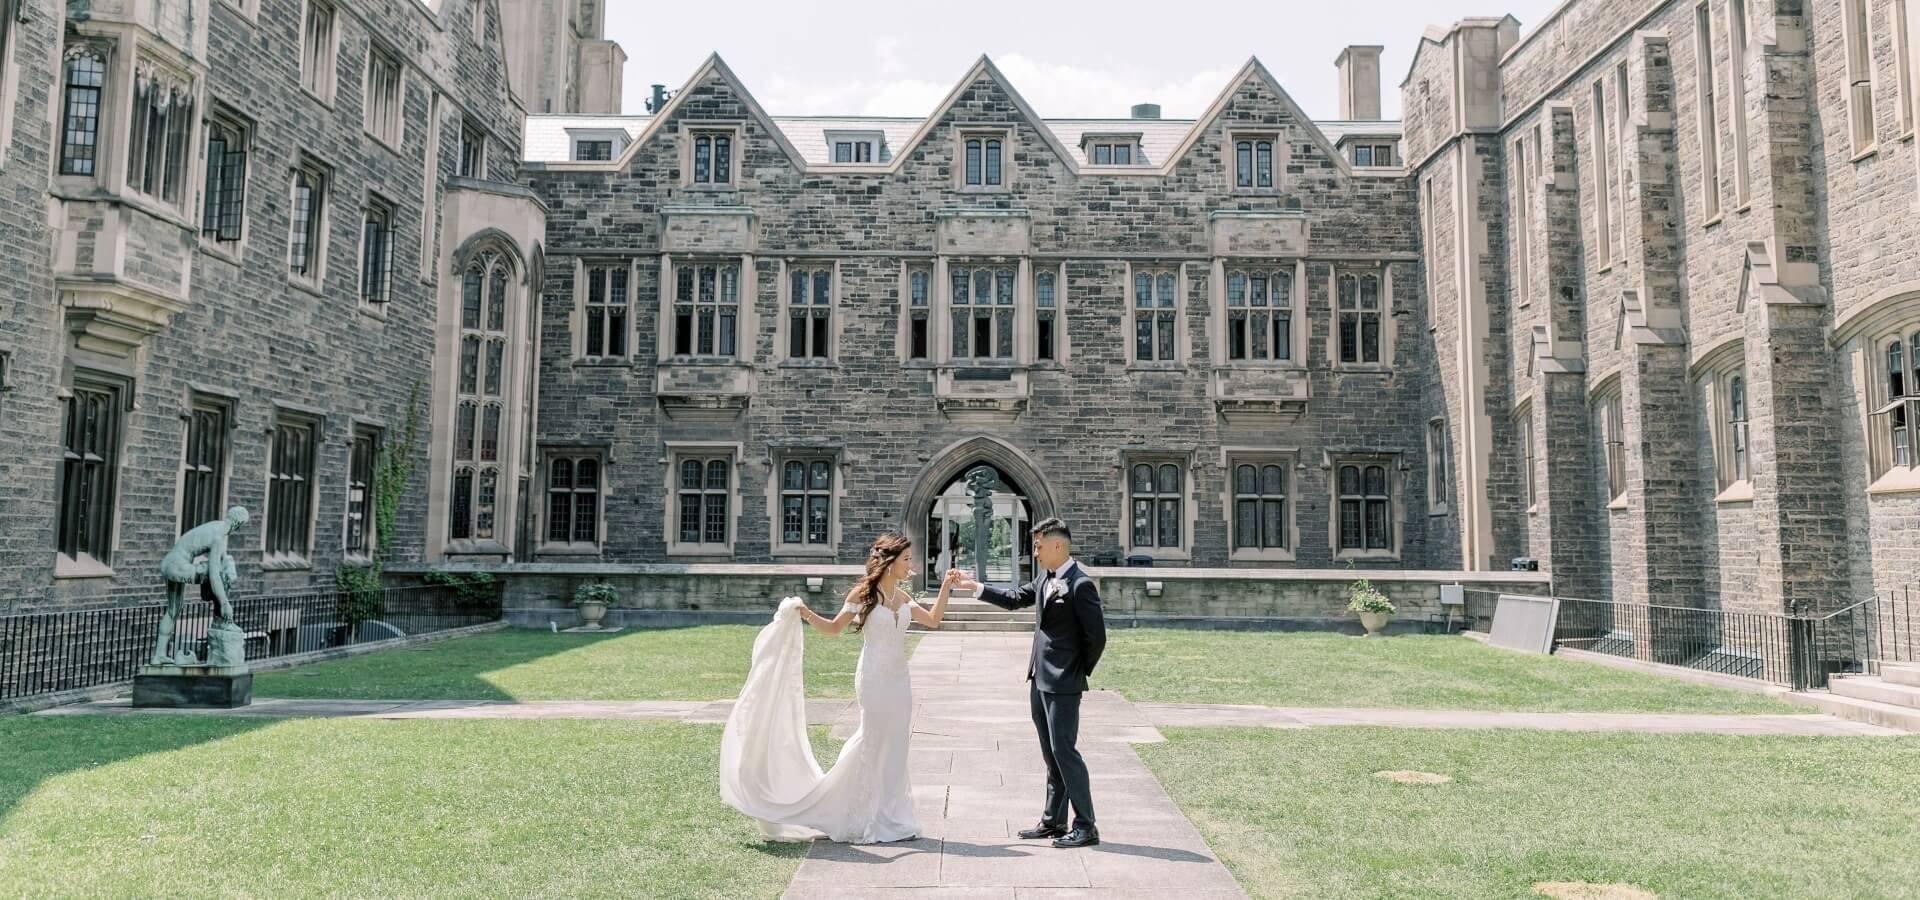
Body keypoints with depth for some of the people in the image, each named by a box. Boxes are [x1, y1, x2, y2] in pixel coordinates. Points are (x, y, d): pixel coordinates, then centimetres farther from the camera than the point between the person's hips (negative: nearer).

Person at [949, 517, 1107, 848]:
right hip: (1040, 680, 9)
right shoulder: (1046, 578, 9)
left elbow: (1097, 636, -16)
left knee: (1064, 750, -6)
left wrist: (1080, 672, -5)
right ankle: (1052, 821, 23)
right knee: (1051, 753, 14)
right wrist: (972, 586, 15)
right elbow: (1015, 599, 19)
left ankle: (1085, 827, 2)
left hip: (1063, 684, -9)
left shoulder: (1080, 584, -17)